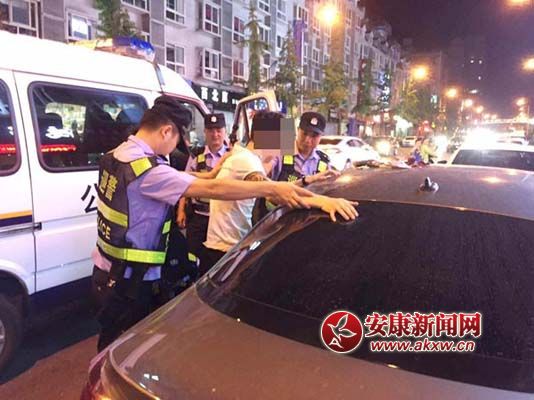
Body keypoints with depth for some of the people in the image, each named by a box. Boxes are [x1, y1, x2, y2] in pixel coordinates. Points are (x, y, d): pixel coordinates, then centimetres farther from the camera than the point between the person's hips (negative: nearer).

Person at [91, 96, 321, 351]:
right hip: (129, 282, -9)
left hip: (107, 272, 9)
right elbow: (213, 189, -31)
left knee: (113, 349, 25)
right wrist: (273, 188, -31)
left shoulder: (116, 155, 4)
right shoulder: (147, 168, -26)